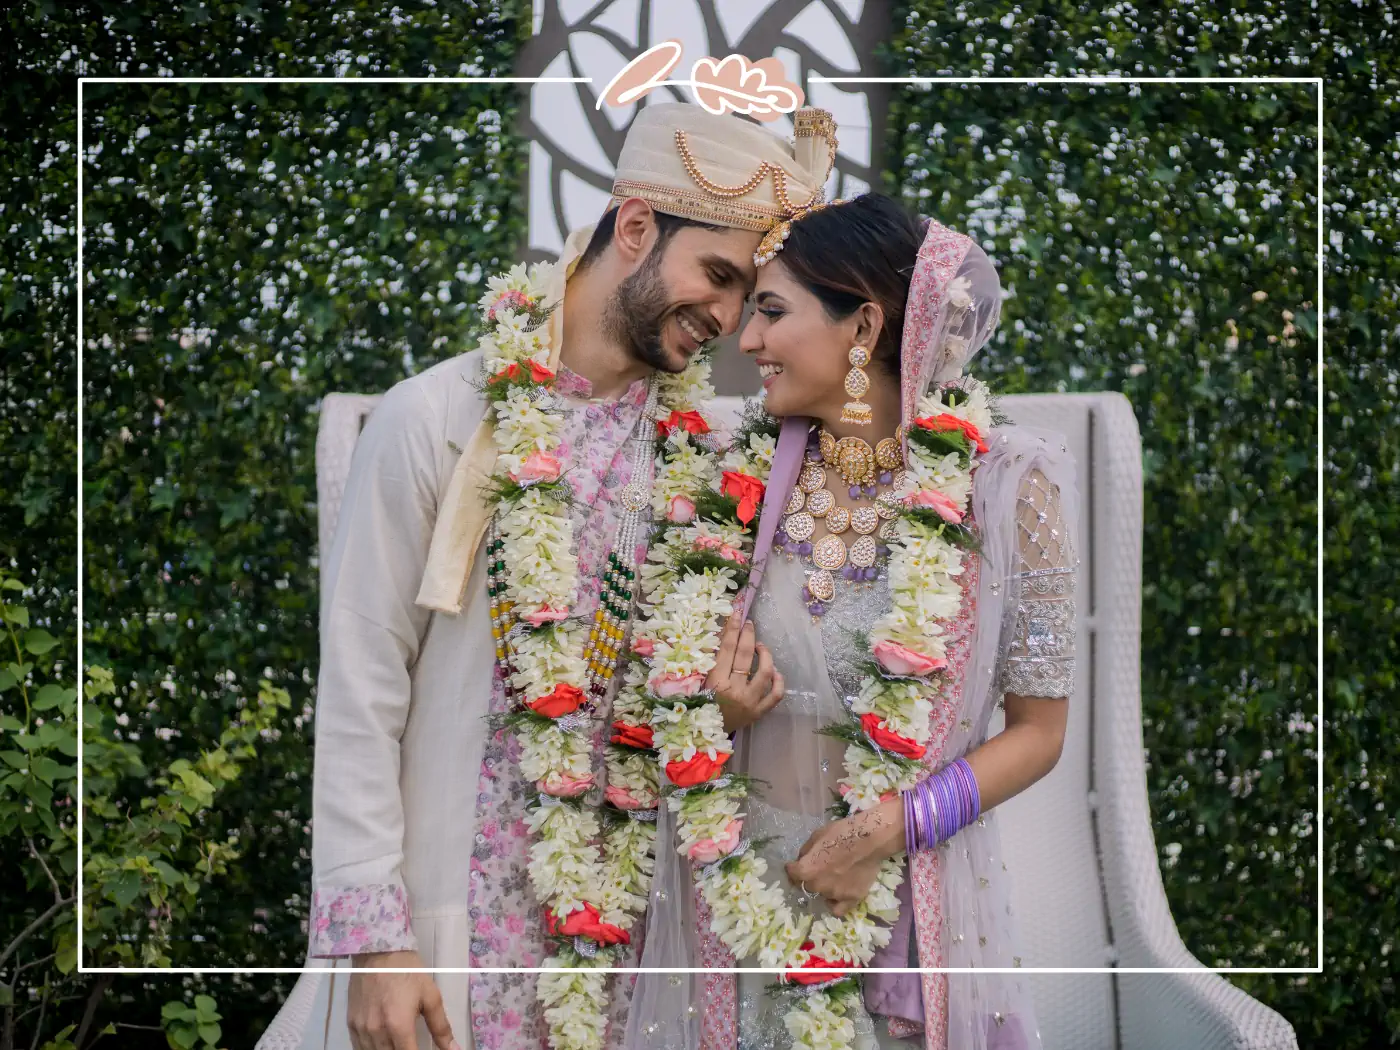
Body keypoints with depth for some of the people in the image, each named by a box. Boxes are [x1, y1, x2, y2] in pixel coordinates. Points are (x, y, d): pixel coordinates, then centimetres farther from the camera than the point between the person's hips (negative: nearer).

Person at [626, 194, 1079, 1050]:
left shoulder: (1009, 481, -11)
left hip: (914, 902, -3)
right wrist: (715, 694, -10)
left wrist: (891, 828, -17)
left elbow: (1037, 729, -7)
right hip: (737, 884, 3)